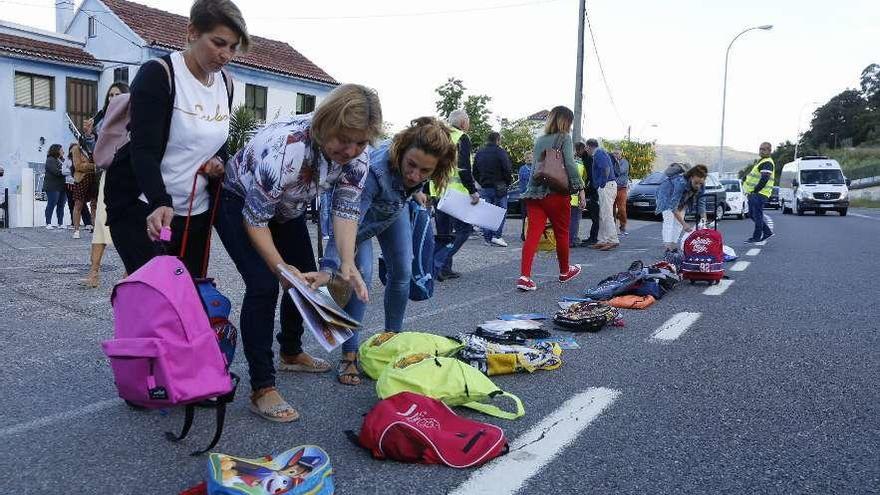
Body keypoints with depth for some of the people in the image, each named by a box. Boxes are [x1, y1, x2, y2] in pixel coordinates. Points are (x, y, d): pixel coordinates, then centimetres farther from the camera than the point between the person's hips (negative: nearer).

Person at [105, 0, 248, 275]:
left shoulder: (225, 84, 7)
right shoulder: (157, 74, -13)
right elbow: (144, 149, -23)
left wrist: (219, 161, -4)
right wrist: (160, 203, -39)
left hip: (196, 211, 6)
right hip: (142, 208, -6)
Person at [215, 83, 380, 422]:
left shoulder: (357, 155, -21)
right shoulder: (286, 147, -41)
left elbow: (346, 209, -18)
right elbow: (254, 218, -32)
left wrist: (348, 265, -30)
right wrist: (281, 267, -39)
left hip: (287, 207, 7)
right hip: (239, 200, -7)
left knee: (307, 277, 11)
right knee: (263, 286, -19)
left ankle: (291, 354, 34)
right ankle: (261, 390, -11)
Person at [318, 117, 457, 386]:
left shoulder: (425, 158, -32)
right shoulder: (375, 170, -48)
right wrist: (328, 268, -60)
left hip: (395, 208, 5)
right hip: (361, 209, -5)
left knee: (402, 274, 3)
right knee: (362, 272, -19)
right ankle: (349, 355, -10)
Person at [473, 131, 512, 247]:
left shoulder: (479, 152, 10)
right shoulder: (500, 152, -8)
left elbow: (475, 172, 14)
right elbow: (508, 170, -12)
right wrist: (508, 182, 3)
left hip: (484, 188, 5)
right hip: (498, 187, -5)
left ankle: (488, 238, 8)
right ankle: (497, 235, -8)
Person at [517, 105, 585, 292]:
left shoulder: (539, 140, 16)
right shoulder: (564, 138, -1)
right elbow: (570, 164, -12)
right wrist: (580, 189, -9)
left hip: (534, 192, 5)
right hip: (556, 193, -5)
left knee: (533, 234, -2)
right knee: (562, 233, 13)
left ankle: (524, 276, -14)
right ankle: (564, 271, 30)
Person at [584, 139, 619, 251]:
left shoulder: (598, 153, -8)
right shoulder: (602, 152, 22)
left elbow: (606, 169, -22)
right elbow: (612, 169, 25)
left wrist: (602, 184, -18)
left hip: (606, 186, -10)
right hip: (611, 184, 10)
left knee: (606, 215, -10)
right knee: (602, 216, 12)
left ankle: (613, 240, -10)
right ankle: (602, 240, 15)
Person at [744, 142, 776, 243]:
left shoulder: (767, 163, -13)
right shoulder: (761, 161, 21)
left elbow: (764, 179, -24)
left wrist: (755, 190, -19)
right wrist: (750, 191, 20)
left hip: (760, 194, -11)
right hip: (754, 194, 11)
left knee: (757, 215, -5)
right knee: (752, 214, 15)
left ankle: (756, 237, 1)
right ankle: (767, 232, 23)